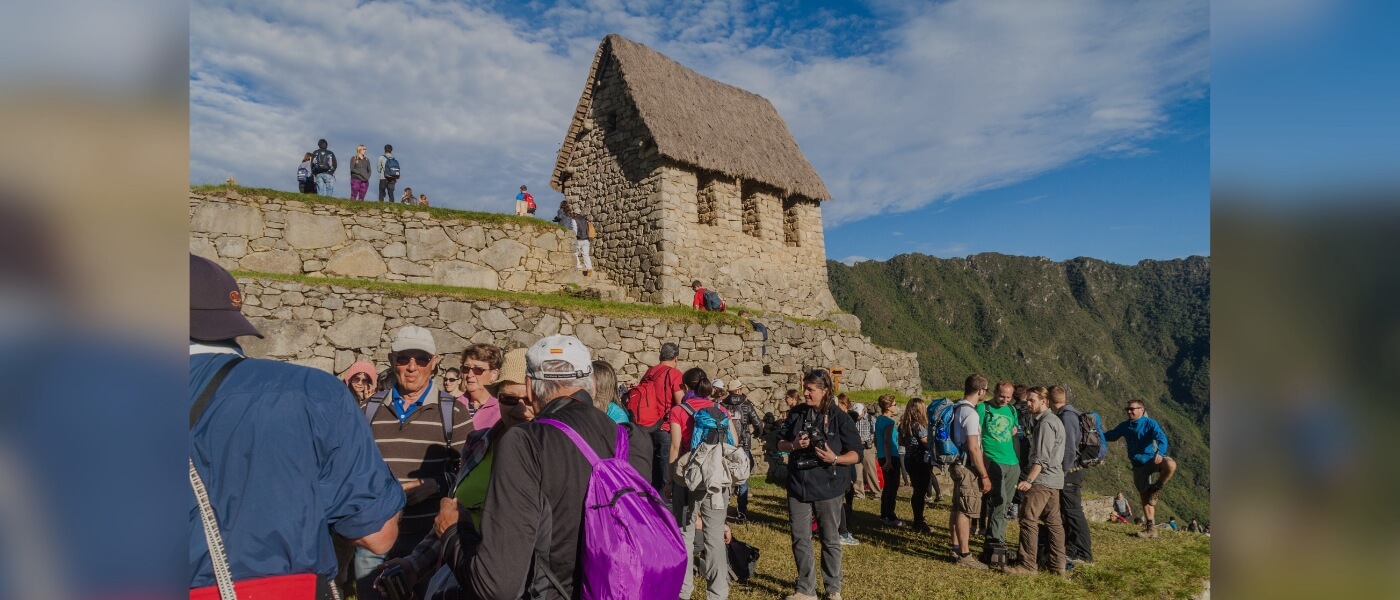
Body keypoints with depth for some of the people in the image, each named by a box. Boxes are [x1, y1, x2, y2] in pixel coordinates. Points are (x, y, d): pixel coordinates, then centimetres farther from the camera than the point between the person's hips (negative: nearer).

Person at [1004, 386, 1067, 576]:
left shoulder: (1045, 423, -14)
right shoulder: (1054, 420, 17)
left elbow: (1042, 457, -21)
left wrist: (1029, 480, -23)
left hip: (1043, 479, -10)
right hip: (1054, 479, 11)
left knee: (1028, 520, -9)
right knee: (1053, 521, 13)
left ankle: (1028, 565, -7)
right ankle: (1058, 564, 20)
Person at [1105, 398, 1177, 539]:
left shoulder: (1150, 423, -11)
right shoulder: (1124, 426, 4)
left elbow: (1161, 437, -27)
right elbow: (1110, 435, 14)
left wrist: (1160, 452, -46)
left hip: (1153, 460, -4)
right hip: (1138, 466, 4)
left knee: (1170, 465, -38)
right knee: (1145, 497, 5)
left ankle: (1156, 489, -13)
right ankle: (1151, 529, 13)